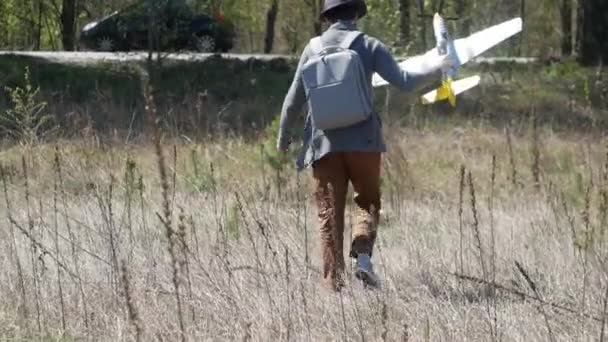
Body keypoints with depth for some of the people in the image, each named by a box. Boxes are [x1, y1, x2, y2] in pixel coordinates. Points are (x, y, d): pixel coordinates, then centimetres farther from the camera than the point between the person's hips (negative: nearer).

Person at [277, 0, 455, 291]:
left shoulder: (313, 48, 5)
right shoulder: (369, 46, 0)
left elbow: (294, 99, 6)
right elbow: (403, 82, -3)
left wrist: (284, 136, 20)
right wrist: (432, 69, 15)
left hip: (324, 143, 1)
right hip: (363, 140, -1)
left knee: (330, 213, 6)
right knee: (368, 201, 15)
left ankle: (333, 281, 1)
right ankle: (362, 256, -8)